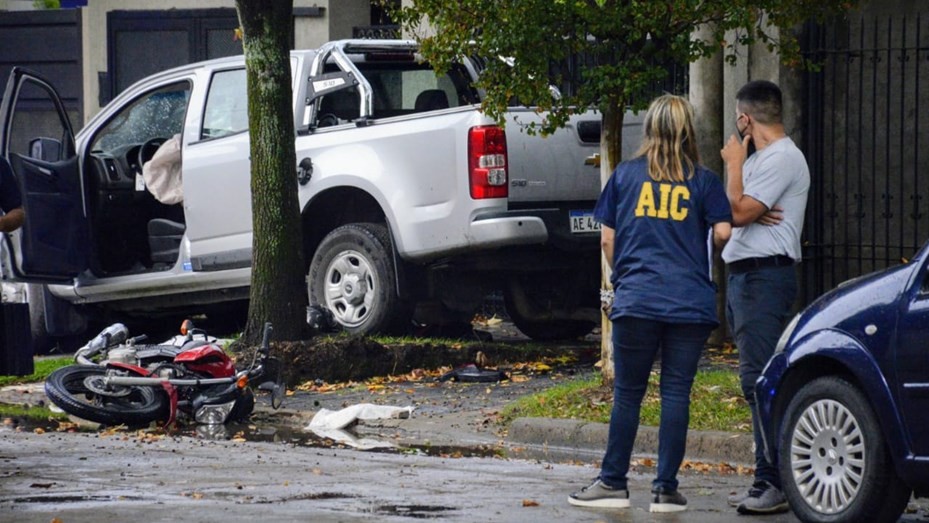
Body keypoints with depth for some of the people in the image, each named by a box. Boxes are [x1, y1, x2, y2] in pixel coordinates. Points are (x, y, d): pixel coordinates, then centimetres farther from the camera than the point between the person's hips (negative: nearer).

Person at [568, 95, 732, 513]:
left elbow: (608, 239, 9)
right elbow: (722, 232, -3)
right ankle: (666, 489, 2)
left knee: (628, 392, 6)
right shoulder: (702, 180, 4)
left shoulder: (625, 175, 8)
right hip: (690, 302, 0)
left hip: (636, 300, 1)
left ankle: (613, 483, 9)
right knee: (676, 392, 1)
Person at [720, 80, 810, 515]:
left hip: (765, 276, -11)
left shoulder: (782, 159, -12)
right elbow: (734, 213, 18)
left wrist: (734, 165, -4)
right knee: (757, 381, 11)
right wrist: (753, 213, -5)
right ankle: (769, 480, 14)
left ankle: (775, 483, -18)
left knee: (761, 380, -15)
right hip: (746, 276, 11)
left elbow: (738, 212, -18)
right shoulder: (761, 158, 21)